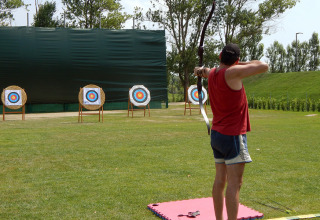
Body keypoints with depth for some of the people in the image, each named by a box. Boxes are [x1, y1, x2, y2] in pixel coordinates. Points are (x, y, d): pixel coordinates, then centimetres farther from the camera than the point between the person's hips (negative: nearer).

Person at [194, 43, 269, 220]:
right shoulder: (231, 73, -17)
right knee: (234, 184, -6)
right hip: (233, 135, -8)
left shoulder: (212, 74, 5)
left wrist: (201, 70, 52)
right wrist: (241, 64, -2)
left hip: (217, 134, 8)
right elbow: (264, 66, -16)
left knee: (220, 180, 13)